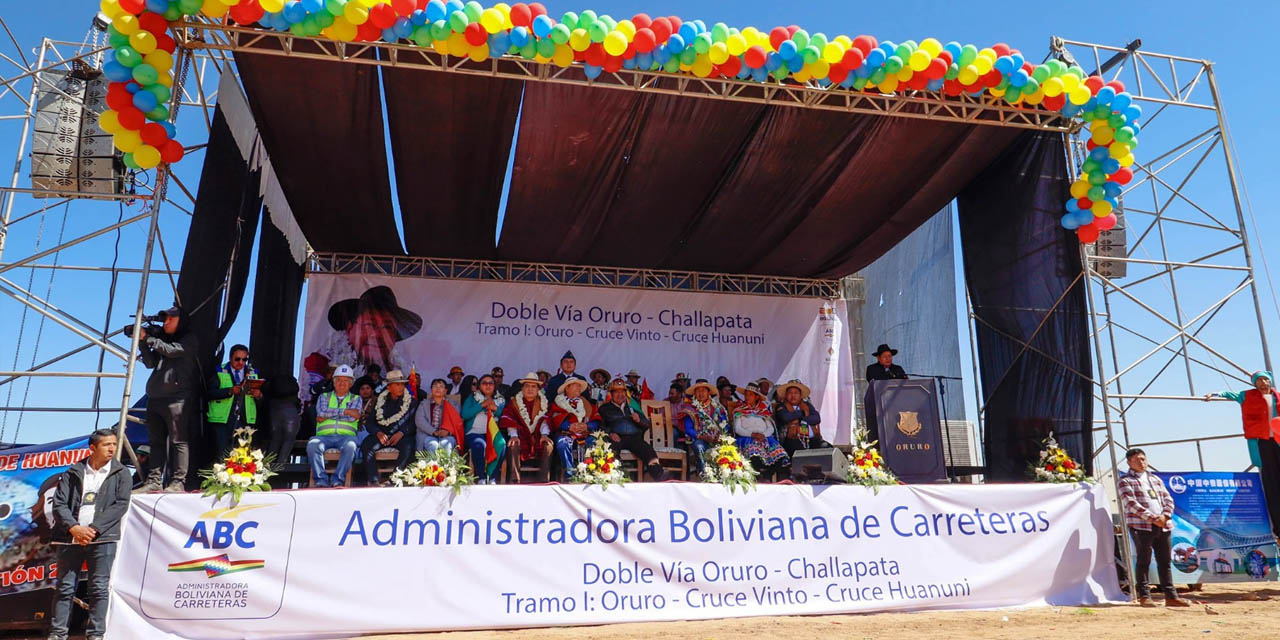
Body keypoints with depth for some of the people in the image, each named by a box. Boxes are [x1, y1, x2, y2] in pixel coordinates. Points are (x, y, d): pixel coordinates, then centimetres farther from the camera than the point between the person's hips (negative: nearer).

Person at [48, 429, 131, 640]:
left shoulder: (121, 474, 6)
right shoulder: (73, 473, 10)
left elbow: (120, 505, -3)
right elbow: (59, 503, 3)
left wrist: (93, 529, -12)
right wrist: (73, 528, -12)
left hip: (102, 538, -2)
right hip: (71, 538, 2)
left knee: (99, 589, -1)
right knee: (64, 587, 5)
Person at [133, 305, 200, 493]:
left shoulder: (190, 340, 4)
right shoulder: (162, 340, 24)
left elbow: (171, 350, -11)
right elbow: (150, 363, 16)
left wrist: (148, 338, -1)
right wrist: (142, 343, 3)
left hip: (178, 398, -8)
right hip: (155, 398, 8)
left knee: (179, 441, -9)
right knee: (157, 442, 7)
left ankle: (178, 482, -10)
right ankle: (154, 481, 10)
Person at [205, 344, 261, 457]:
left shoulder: (253, 373, 14)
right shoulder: (219, 372, 6)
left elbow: (260, 398, 10)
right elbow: (209, 394, -8)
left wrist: (258, 395, -13)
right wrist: (230, 391, -21)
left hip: (246, 420, 2)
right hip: (222, 420, -2)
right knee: (222, 455, -5)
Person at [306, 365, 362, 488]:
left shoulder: (356, 399, 19)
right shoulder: (324, 397, 23)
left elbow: (352, 418, -1)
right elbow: (322, 412, 0)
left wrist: (328, 415, 0)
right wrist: (345, 411, -3)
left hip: (346, 435, -1)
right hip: (324, 435, 1)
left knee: (350, 446, -36)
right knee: (312, 444, -32)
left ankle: (337, 480, -34)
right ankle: (321, 480, -33)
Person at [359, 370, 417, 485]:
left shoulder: (411, 401, 10)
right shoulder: (380, 400, 14)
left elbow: (413, 423, 1)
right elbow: (369, 422, 9)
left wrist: (401, 433, -16)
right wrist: (378, 433, -12)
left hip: (402, 435, -2)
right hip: (382, 434, 2)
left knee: (407, 447, -34)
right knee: (366, 446, -28)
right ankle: (373, 481, -27)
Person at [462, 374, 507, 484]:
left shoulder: (501, 400, 22)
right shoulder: (472, 397, 17)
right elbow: (464, 414, -1)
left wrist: (496, 409, -5)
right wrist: (482, 405, -3)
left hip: (494, 433, 1)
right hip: (475, 432, -1)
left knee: (501, 444, -33)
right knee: (479, 445, -36)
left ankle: (493, 478, -24)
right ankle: (481, 478, -25)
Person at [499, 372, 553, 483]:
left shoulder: (543, 403, 12)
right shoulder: (514, 402, 8)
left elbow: (545, 420, -3)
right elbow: (509, 420, -6)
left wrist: (544, 434, -22)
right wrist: (513, 435, -24)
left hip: (537, 436, 1)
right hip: (521, 436, -1)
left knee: (549, 445, -29)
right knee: (513, 445, -33)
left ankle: (544, 480, -30)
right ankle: (516, 480, -32)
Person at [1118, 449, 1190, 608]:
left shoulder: (1156, 479, 21)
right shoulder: (1126, 481, 1)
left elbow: (1168, 499, 15)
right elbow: (1131, 503, -10)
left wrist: (1165, 515, -5)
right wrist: (1151, 517, -17)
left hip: (1163, 525, 6)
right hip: (1140, 526, -6)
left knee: (1165, 561, 7)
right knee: (1144, 561, -4)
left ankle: (1171, 596, 13)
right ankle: (1144, 596, 1)